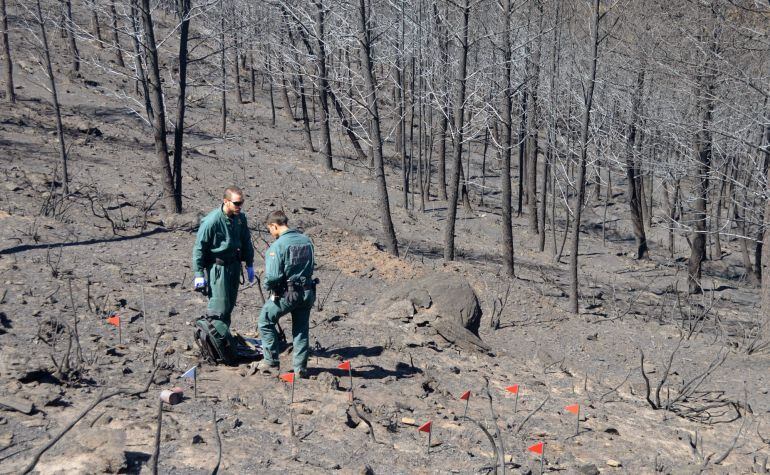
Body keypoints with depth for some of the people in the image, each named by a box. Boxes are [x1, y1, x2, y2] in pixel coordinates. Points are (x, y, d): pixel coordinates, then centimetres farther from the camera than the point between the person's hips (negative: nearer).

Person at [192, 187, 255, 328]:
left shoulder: (240, 218, 1)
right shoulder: (212, 221, -19)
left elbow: (246, 242, 17)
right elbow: (199, 248, -14)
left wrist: (249, 265, 18)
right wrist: (199, 274, -14)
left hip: (234, 266, 7)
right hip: (217, 267, -7)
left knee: (229, 305, 15)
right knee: (219, 308, -10)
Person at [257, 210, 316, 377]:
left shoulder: (278, 246, -16)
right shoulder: (307, 241, 5)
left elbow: (273, 276, -20)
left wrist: (267, 286, -1)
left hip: (286, 294, -6)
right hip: (307, 292, 6)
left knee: (265, 322, 14)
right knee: (301, 330, 15)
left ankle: (271, 363, 15)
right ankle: (300, 368, 19)